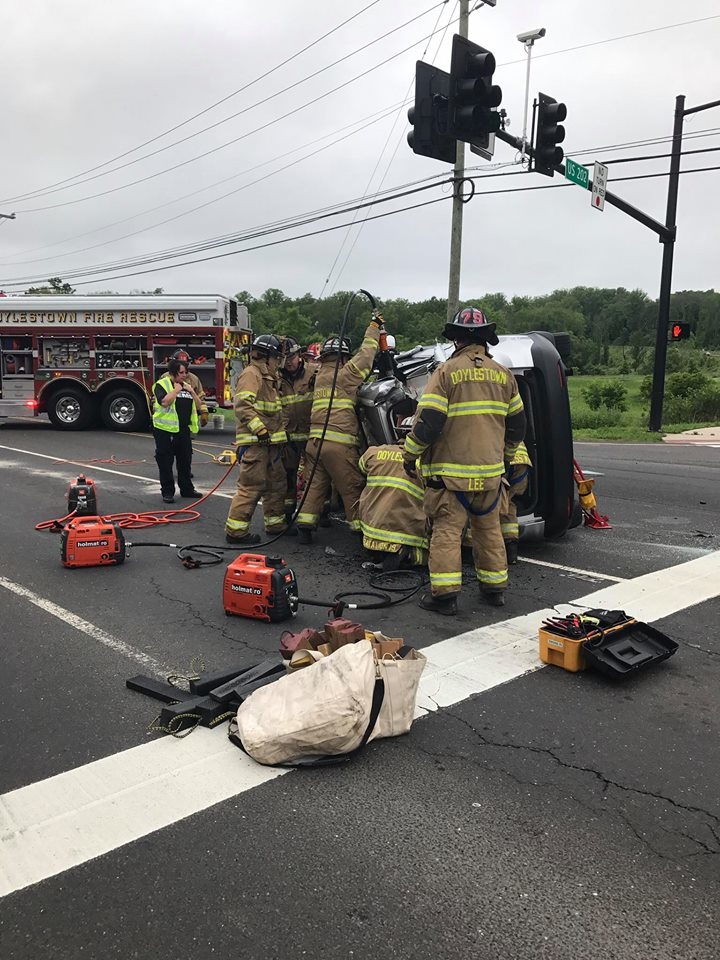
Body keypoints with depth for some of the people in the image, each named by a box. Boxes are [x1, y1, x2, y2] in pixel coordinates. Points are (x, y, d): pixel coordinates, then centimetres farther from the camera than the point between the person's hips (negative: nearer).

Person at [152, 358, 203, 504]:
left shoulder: (187, 386, 16)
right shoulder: (162, 384, -4)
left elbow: (198, 405, 13)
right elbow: (164, 402, -22)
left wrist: (191, 391, -1)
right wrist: (176, 389, -14)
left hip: (184, 430, 6)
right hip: (166, 430, -6)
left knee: (185, 461, 12)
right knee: (165, 462, -1)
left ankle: (187, 488, 23)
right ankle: (167, 492, 5)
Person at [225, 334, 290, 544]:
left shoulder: (268, 378, 22)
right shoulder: (251, 374, -11)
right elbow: (243, 405, -24)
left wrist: (280, 434, 27)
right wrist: (260, 430, -27)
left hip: (269, 442, 10)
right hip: (254, 442, -10)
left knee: (276, 483, 17)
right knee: (252, 486, -10)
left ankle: (275, 523, 29)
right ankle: (236, 529, -5)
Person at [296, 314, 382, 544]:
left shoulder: (320, 375, 19)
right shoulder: (346, 373, -1)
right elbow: (366, 354, 7)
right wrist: (375, 326, 18)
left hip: (315, 440, 7)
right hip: (339, 442, -7)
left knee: (315, 486, 11)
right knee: (353, 489, 0)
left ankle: (305, 526, 10)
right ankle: (361, 528, 3)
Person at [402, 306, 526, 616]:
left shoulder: (447, 371, -8)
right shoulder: (502, 374, 9)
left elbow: (428, 421, -15)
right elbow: (517, 424, 14)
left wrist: (410, 454, -1)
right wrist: (506, 455, 29)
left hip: (450, 469, -5)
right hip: (490, 470, 5)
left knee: (447, 529, -1)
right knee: (489, 528, 16)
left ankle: (444, 593, 0)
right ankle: (495, 587, 24)